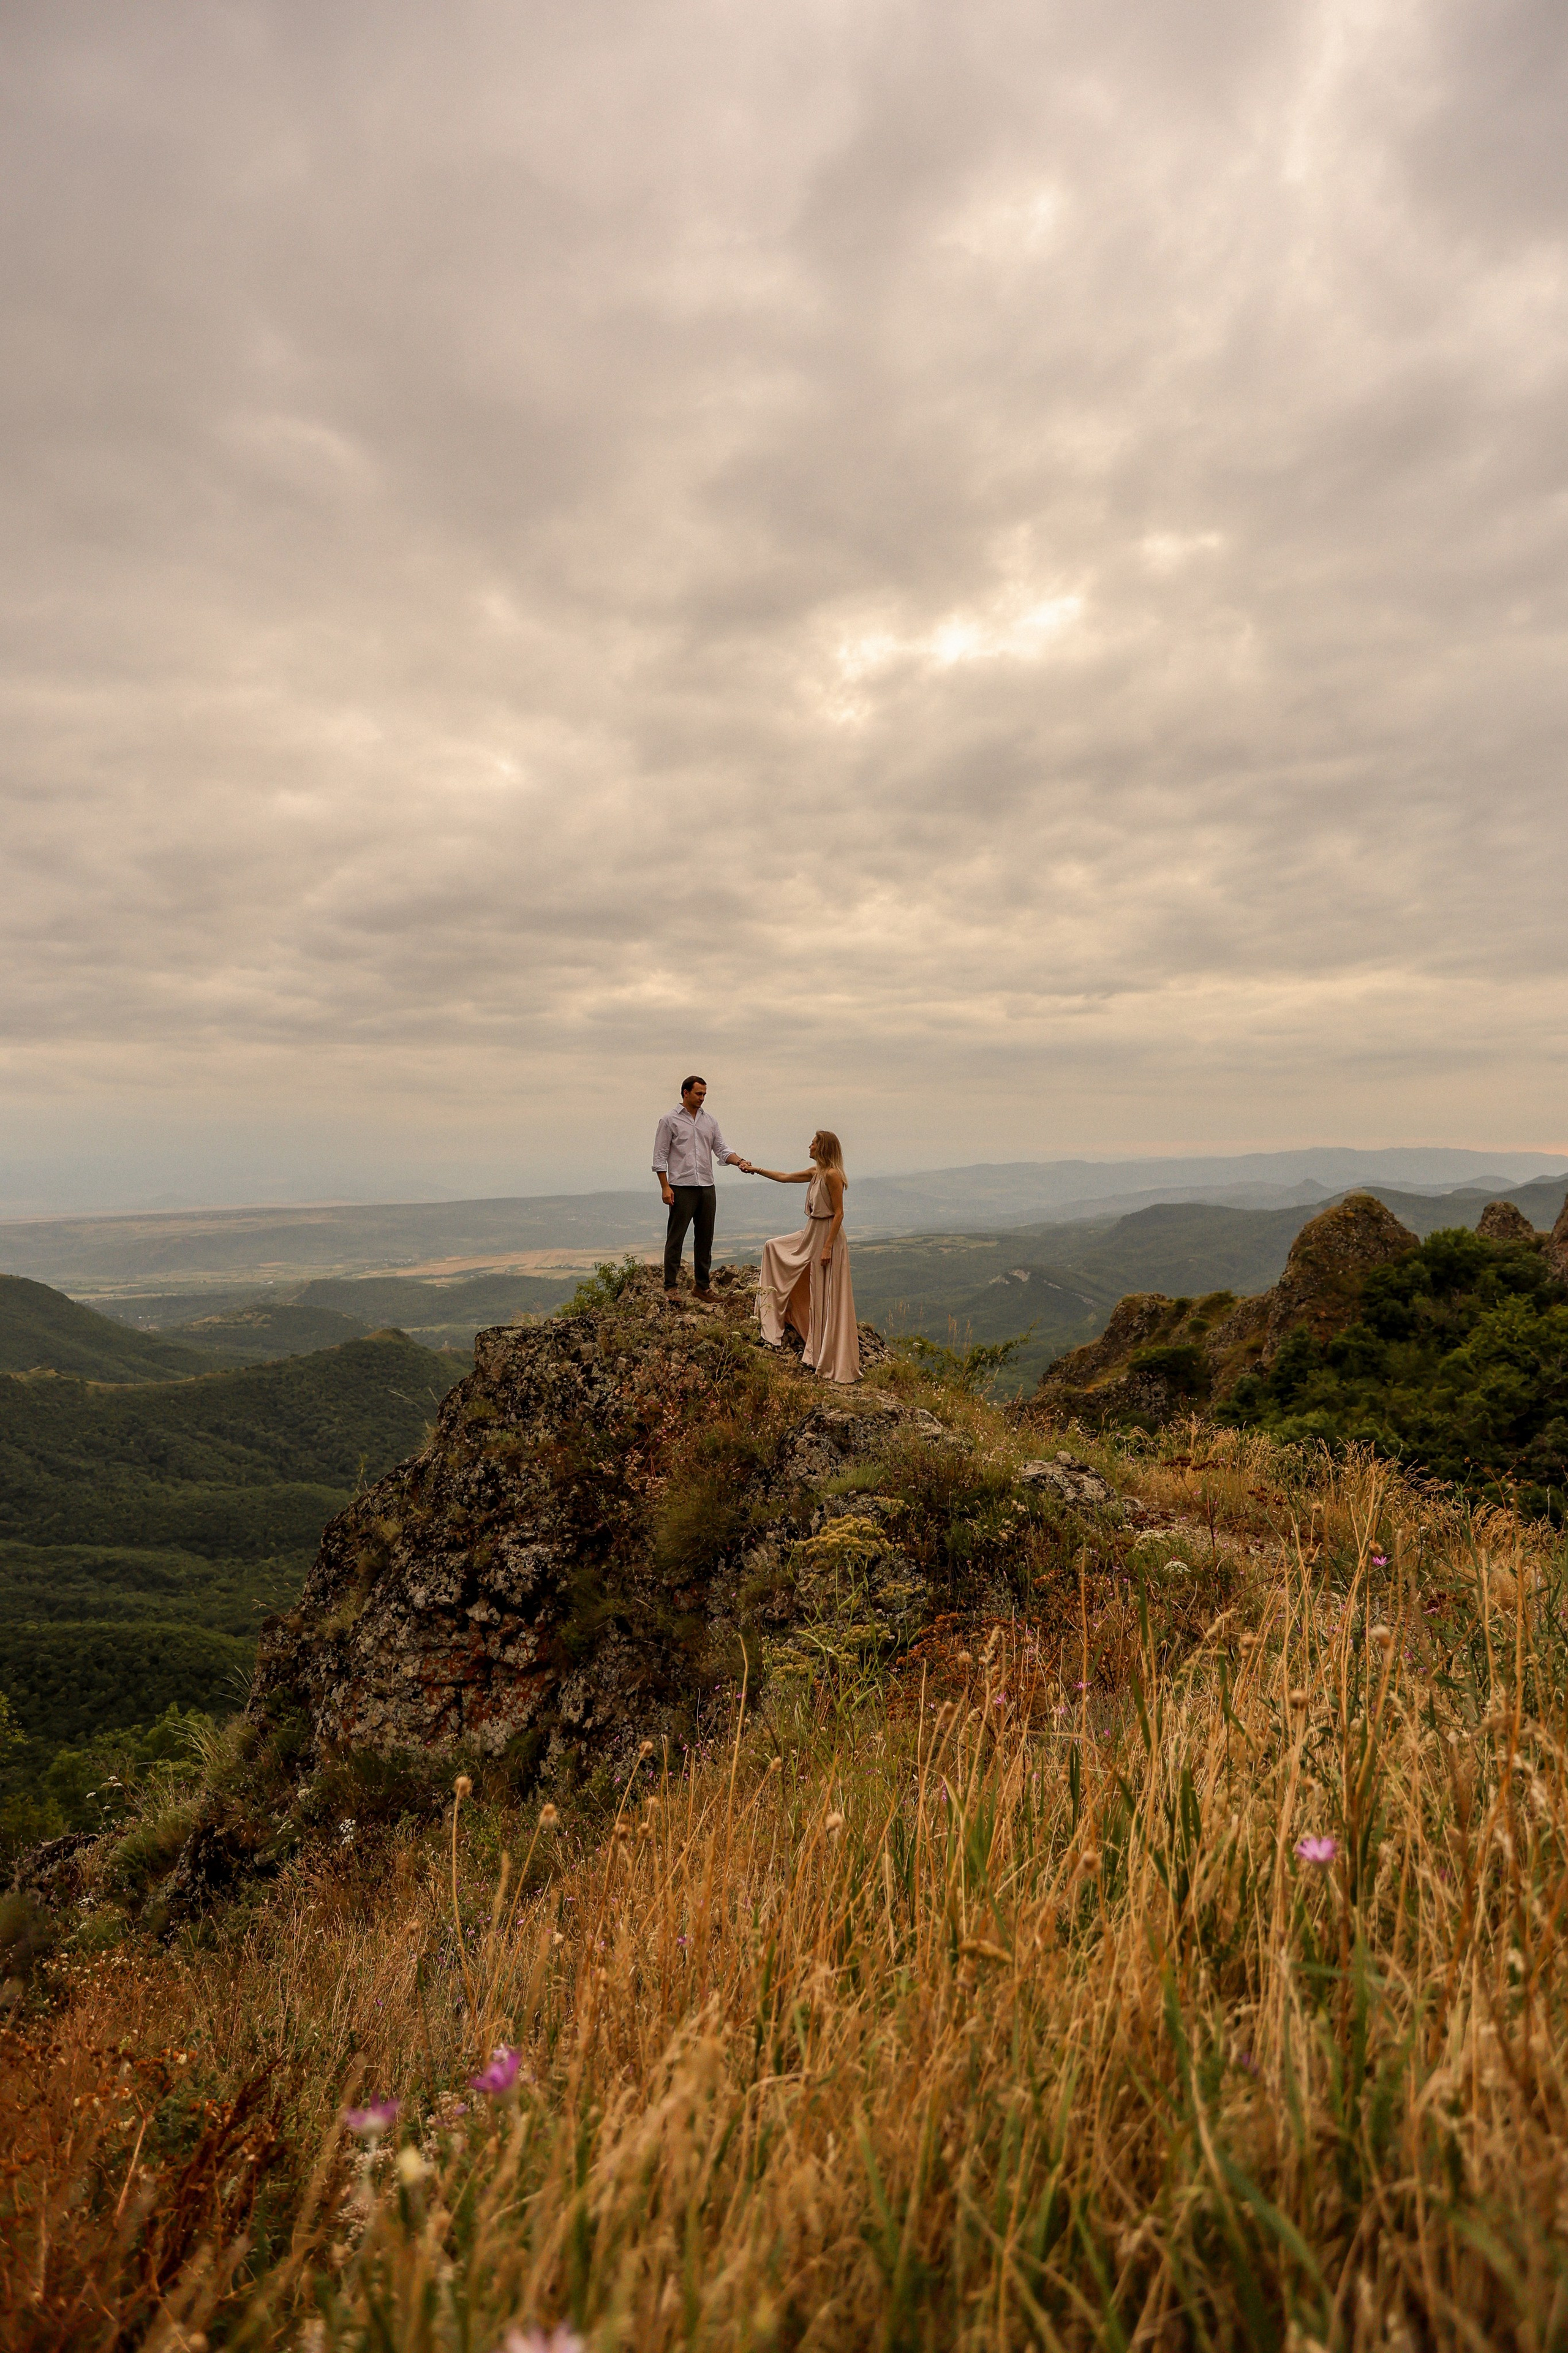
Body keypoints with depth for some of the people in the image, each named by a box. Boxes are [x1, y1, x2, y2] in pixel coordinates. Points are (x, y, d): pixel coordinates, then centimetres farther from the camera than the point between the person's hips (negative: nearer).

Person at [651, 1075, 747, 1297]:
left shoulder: (709, 1120, 13)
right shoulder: (670, 1120, -1)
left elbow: (721, 1149, 12)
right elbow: (660, 1157, -3)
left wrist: (739, 1161, -7)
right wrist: (665, 1187, -11)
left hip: (707, 1187, 5)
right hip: (681, 1187, -5)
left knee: (705, 1238, 8)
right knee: (675, 1237, -3)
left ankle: (703, 1286, 16)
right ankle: (670, 1286, 2)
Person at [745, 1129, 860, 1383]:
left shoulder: (832, 1175, -17)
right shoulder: (815, 1172, 10)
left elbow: (839, 1213, -19)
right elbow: (784, 1177, 23)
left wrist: (827, 1247, -21)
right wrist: (755, 1170, 28)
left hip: (828, 1237, -10)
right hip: (811, 1234, 10)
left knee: (827, 1301, -5)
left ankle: (831, 1364, 3)